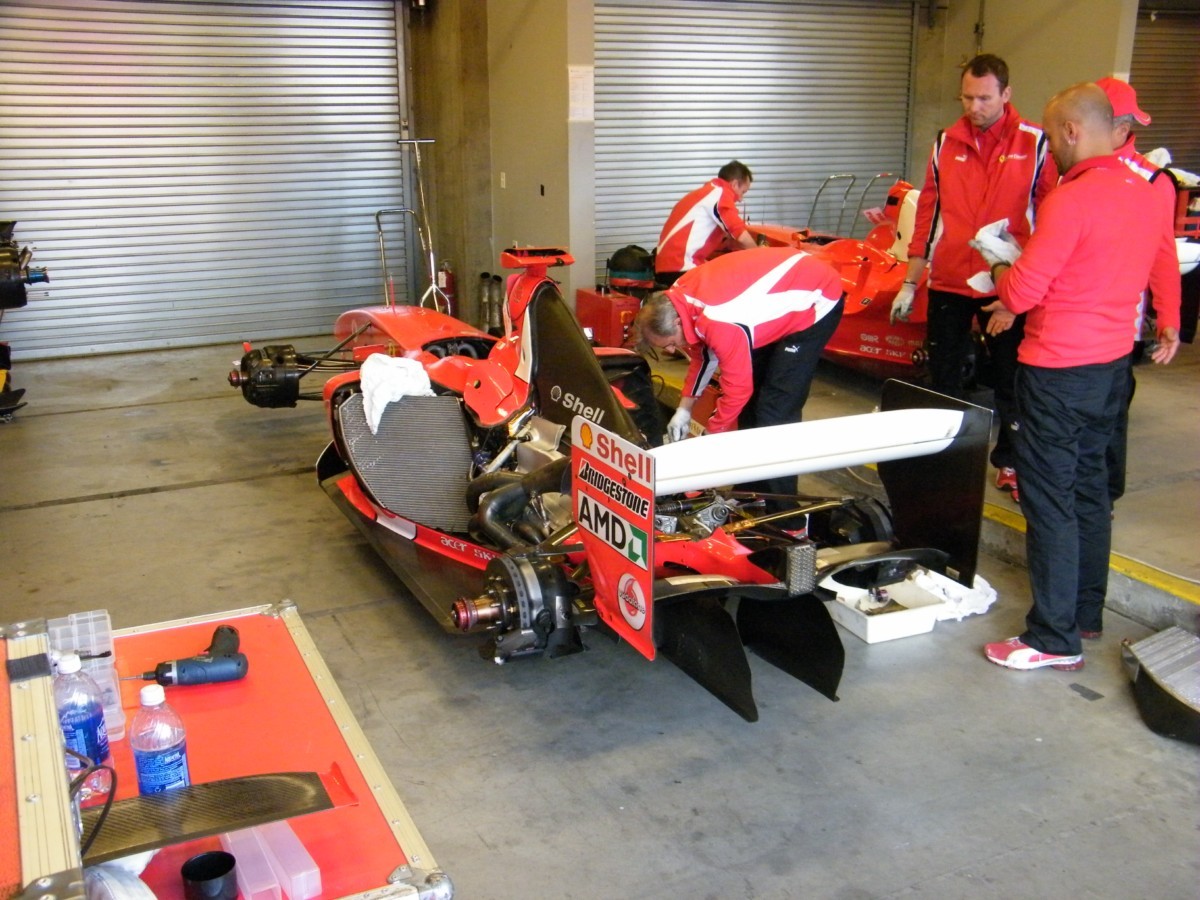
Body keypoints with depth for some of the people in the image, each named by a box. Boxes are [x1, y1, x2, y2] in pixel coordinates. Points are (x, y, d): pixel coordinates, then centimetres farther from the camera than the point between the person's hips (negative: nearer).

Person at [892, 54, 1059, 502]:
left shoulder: (1035, 144, -3)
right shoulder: (945, 144, 6)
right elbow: (927, 215, 9)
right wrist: (909, 283, 8)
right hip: (947, 283, 3)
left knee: (1011, 380, 8)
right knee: (943, 378, 9)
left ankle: (1009, 461, 24)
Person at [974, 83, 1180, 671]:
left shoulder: (1070, 200, -20)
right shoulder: (1142, 192, 6)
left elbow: (1021, 294, -19)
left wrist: (996, 264, 1)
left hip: (1059, 370, -9)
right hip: (1112, 362, 9)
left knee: (1049, 498, -2)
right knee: (1088, 485, 18)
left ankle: (1055, 639, 4)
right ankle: (1086, 611, 30)